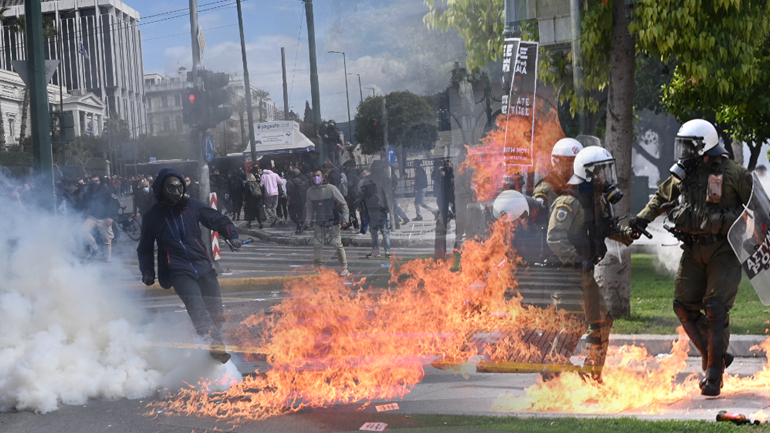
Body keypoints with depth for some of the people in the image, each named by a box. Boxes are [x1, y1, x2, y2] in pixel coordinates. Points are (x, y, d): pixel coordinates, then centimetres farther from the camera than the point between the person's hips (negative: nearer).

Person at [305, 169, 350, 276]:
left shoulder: (331, 189, -10)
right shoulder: (310, 191, 3)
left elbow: (343, 204, -6)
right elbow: (309, 207, 16)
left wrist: (345, 219, -11)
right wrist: (308, 219, 4)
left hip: (333, 221, -4)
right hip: (319, 222, 4)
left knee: (337, 244, -7)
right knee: (317, 244, 2)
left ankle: (345, 268, 0)